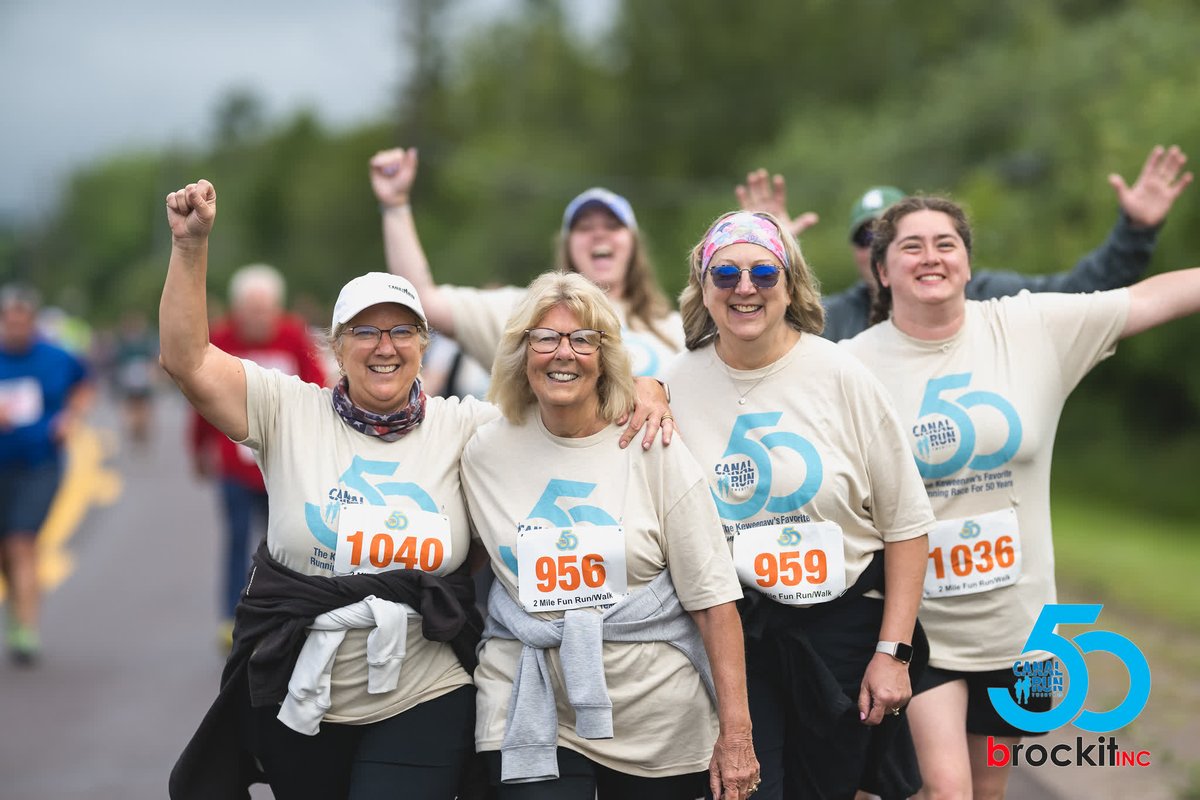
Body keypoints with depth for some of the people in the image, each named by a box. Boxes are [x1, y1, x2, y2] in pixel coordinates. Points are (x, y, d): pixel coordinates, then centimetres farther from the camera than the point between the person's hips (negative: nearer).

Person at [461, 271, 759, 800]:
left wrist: (736, 732, -10)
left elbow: (713, 598, -6)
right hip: (529, 715, 1)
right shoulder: (486, 454, 3)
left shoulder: (653, 453, -3)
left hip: (659, 719, -1)